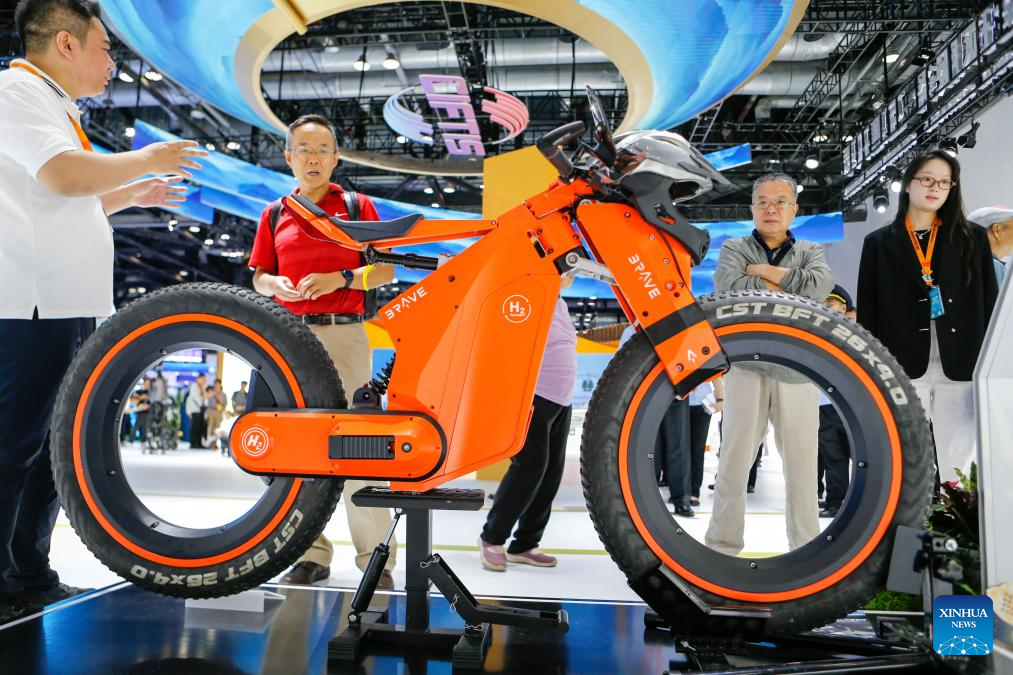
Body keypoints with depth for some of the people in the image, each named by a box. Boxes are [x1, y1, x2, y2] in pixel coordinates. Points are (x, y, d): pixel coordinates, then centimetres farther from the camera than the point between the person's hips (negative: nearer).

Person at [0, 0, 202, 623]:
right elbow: (63, 175, -23)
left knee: (56, 449, 13)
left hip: (70, 308, 10)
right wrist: (145, 161, -10)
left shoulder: (54, 109, 24)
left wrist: (134, 193, 27)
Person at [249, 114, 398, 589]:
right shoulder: (274, 215, 15)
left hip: (343, 333, -3)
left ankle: (376, 557, 2)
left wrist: (341, 278, -12)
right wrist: (275, 284, -6)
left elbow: (386, 270, 4)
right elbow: (259, 277, 17)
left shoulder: (358, 206, 8)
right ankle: (311, 553, 15)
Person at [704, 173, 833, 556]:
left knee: (802, 465, 4)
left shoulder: (810, 251, 15)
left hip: (797, 373, 2)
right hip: (747, 369, -1)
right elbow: (728, 287, -12)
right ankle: (722, 547, 10)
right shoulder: (735, 249, 10)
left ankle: (806, 549, 16)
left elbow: (822, 284, -8)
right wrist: (791, 287, -4)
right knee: (733, 461, 0)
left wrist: (764, 271, -6)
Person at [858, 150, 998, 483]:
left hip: (960, 369, 1)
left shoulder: (973, 238, 11)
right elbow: (867, 312, 5)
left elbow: (989, 304, 8)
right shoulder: (879, 243, 8)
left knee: (958, 468, 4)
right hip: (903, 370, -1)